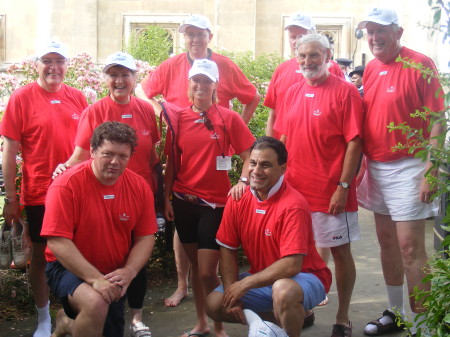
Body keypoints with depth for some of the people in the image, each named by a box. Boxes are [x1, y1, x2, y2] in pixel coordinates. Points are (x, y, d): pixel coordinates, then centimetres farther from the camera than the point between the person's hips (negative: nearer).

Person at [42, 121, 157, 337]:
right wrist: (94, 278, -31)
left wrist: (128, 271, -21)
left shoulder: (139, 187, -7)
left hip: (114, 274, 6)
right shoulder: (67, 185, -21)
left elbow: (146, 237, -4)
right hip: (70, 269, -5)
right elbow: (57, 242, -25)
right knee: (96, 303, -36)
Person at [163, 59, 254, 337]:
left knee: (208, 272, -4)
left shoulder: (228, 118, -4)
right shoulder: (179, 118, 5)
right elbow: (172, 161, 9)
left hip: (214, 203, -3)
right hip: (183, 201, 4)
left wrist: (243, 181, -19)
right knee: (195, 266, 14)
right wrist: (167, 197, 5)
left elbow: (249, 155, -3)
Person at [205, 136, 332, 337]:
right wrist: (232, 292, -12)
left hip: (304, 277, -7)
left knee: (283, 290, -38)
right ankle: (276, 320, 7)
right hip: (262, 279, 7)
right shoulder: (238, 200, -5)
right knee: (214, 304, -7)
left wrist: (245, 283, -21)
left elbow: (291, 265, -28)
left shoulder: (292, 205, -23)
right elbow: (228, 250, 1)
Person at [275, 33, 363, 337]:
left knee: (340, 251, 7)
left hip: (332, 192, -5)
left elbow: (354, 143, -11)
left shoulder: (345, 91, -8)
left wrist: (343, 187, -16)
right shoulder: (293, 92, 9)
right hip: (295, 188, 5)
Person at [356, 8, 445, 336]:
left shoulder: (420, 64, -10)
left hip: (408, 167, -7)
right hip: (376, 167, 7)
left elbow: (437, 122, -12)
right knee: (387, 241, 15)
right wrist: (362, 163, 11)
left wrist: (430, 172, -18)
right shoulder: (371, 68, 9)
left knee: (409, 246, -7)